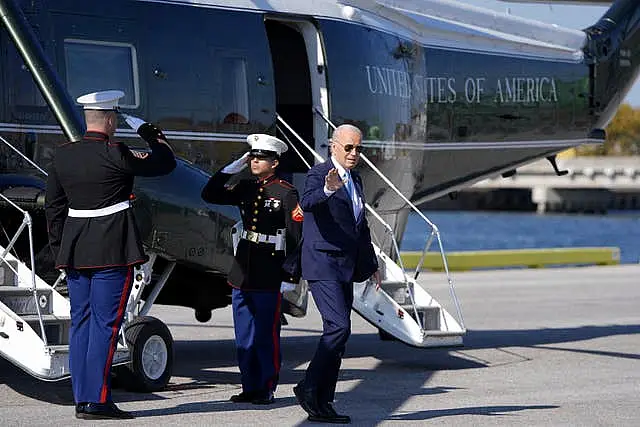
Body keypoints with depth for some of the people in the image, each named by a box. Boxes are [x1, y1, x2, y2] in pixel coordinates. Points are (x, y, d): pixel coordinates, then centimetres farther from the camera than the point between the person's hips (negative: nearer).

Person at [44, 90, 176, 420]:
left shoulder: (63, 155, 7)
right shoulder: (115, 155, -12)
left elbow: (53, 206, 11)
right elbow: (165, 163, -3)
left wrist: (59, 248, 18)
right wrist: (148, 132, 11)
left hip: (74, 251, 7)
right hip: (112, 250, -7)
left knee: (81, 322, 10)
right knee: (105, 323, -5)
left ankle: (81, 398, 12)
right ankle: (96, 401, -7)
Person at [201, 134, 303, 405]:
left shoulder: (287, 193, -6)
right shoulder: (245, 189, 11)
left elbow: (296, 238, -8)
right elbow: (210, 195, 11)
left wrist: (290, 277, -13)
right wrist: (232, 168, 3)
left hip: (269, 277, -6)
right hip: (242, 272, 6)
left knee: (266, 336, -1)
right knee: (244, 336, 10)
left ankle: (266, 390, 6)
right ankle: (249, 387, 18)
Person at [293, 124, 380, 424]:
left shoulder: (355, 180, 18)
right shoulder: (319, 174, -8)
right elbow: (306, 203, -30)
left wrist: (370, 264, 32)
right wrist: (328, 189, -50)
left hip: (345, 268, 9)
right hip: (323, 266, -9)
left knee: (337, 333, 6)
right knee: (339, 327, -19)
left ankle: (322, 404, 8)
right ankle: (308, 388, -9)